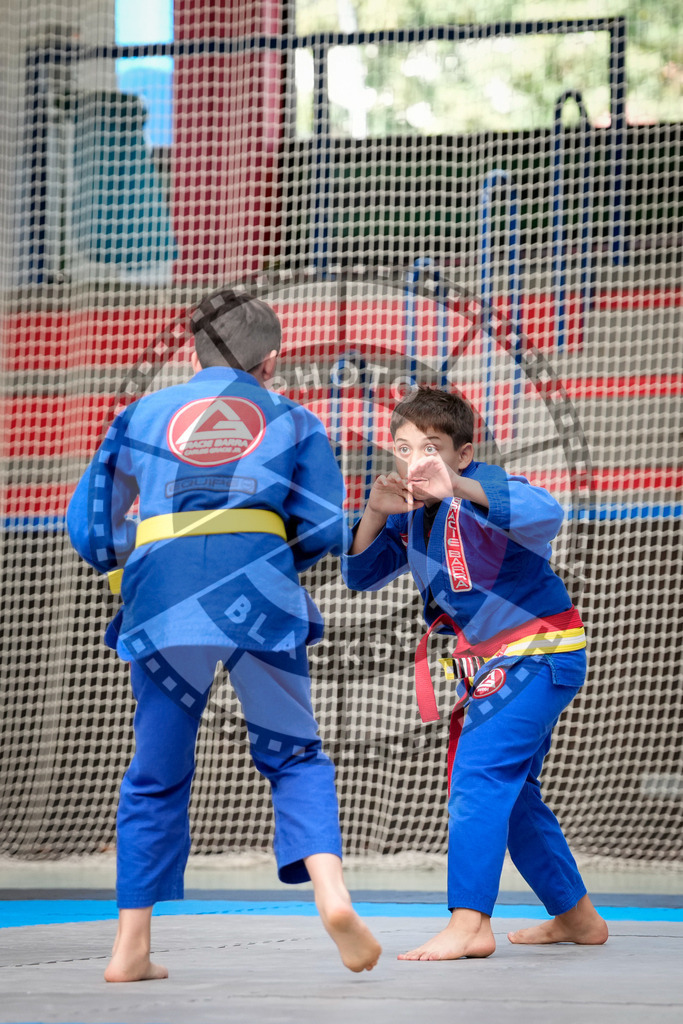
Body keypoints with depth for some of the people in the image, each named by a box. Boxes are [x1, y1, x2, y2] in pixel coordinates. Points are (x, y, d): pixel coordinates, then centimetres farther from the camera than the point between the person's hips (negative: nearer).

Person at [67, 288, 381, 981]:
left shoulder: (141, 415, 21)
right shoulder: (294, 422, 19)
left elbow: (91, 530, 18)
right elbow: (325, 534, 11)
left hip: (161, 598, 1)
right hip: (260, 596, -1)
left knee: (156, 776, 13)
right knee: (293, 754, 13)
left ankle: (131, 949, 13)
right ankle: (331, 892, -11)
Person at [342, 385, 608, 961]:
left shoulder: (481, 489, -22)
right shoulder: (413, 511, 4)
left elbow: (545, 514, -44)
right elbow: (362, 576, 5)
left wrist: (458, 487, -58)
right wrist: (376, 514, -15)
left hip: (540, 655, -10)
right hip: (493, 664, 10)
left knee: (481, 773, -23)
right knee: (510, 792, 19)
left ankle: (470, 925, -28)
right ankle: (577, 917, 33)